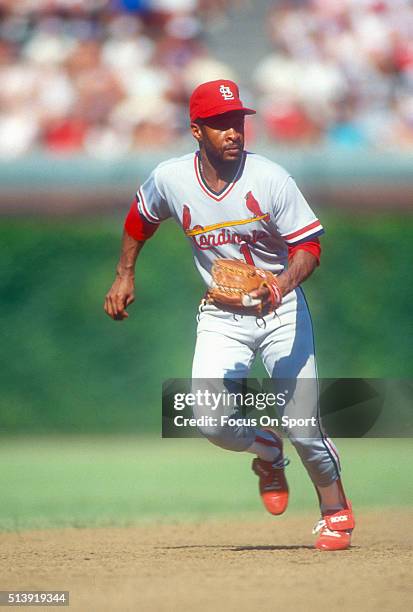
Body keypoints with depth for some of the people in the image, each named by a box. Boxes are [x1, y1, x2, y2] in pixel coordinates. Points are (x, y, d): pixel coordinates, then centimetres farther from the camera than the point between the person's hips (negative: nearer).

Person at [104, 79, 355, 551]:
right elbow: (141, 217, 14)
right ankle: (268, 454, 18)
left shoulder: (270, 179, -16)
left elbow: (308, 246, -14)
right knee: (210, 420, -16)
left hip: (281, 310, -2)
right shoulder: (171, 179, -9)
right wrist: (124, 275, 13)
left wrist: (284, 282, -33)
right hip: (221, 315, 2)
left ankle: (335, 510, 19)